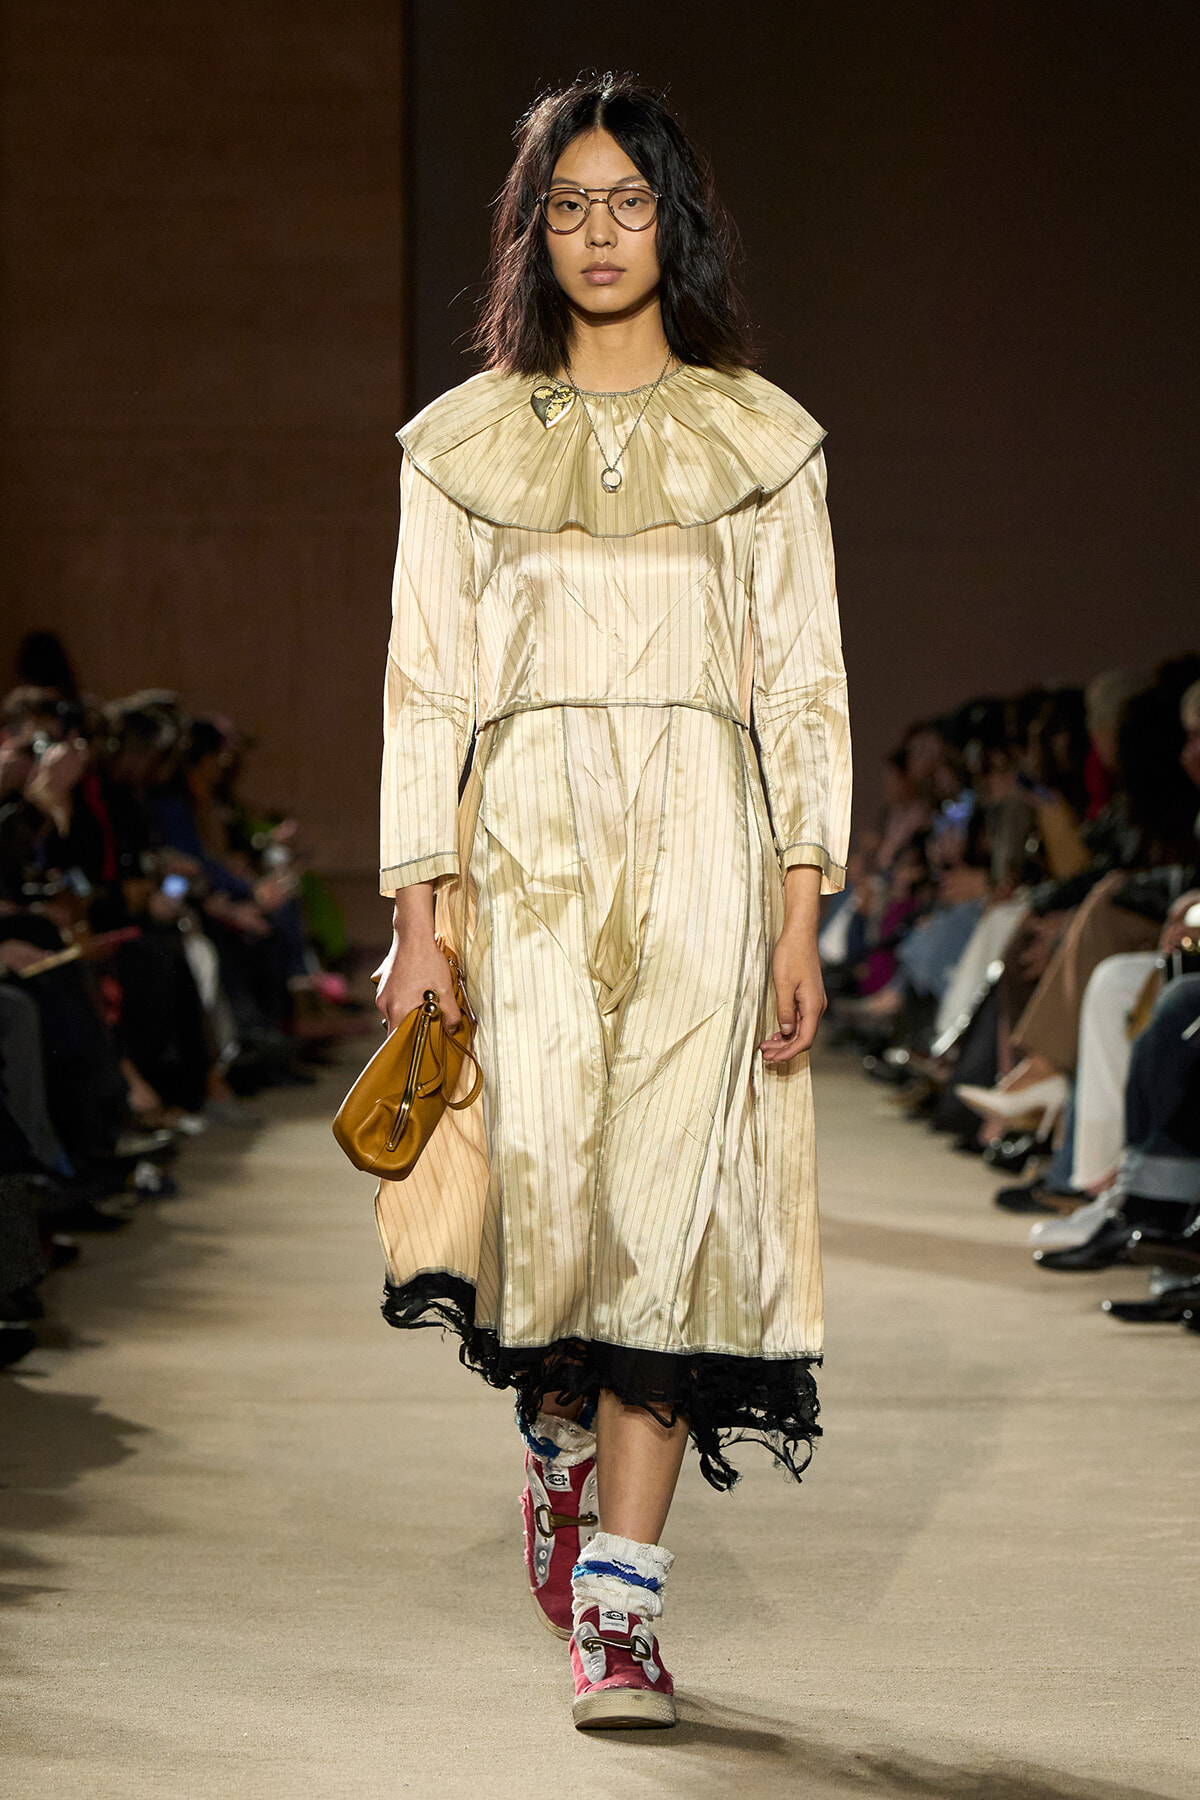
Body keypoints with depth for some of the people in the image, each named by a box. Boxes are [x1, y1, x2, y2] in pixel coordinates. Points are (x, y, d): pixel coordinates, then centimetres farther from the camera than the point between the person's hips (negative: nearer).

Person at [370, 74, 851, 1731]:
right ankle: (560, 1437, 26)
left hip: (699, 849, 0)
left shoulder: (759, 439, 9)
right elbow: (426, 684, 7)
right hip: (528, 848, 1)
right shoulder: (465, 443, 11)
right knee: (544, 1188, -8)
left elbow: (804, 687, 6)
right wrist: (419, 911, -2)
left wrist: (801, 915, -3)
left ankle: (617, 1606, -3)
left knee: (671, 1197, -8)